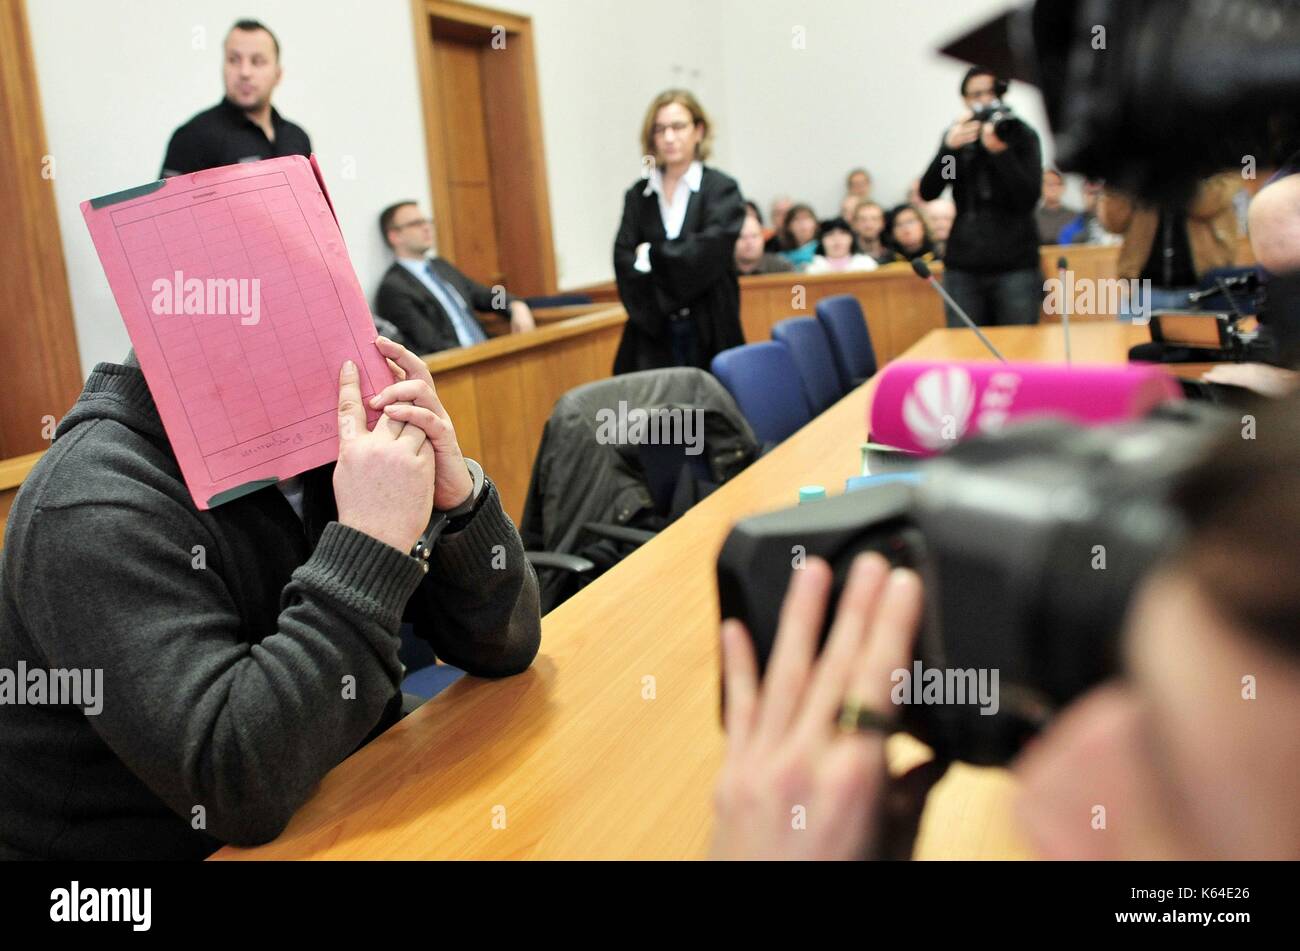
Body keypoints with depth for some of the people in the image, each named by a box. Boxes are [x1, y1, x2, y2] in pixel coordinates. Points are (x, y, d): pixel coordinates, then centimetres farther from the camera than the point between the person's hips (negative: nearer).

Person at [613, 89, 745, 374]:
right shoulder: (638, 196, 9)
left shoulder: (721, 189, -1)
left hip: (709, 332, -2)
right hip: (653, 334, 2)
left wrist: (652, 254, -4)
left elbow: (708, 253, -13)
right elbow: (625, 264, 0)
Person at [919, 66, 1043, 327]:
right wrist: (949, 148, -17)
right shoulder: (956, 137, 10)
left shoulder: (1022, 136, 3)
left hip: (1015, 266, -2)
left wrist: (1000, 150, -20)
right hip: (963, 268, 2)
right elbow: (927, 193, -2)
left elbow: (1029, 199, -9)